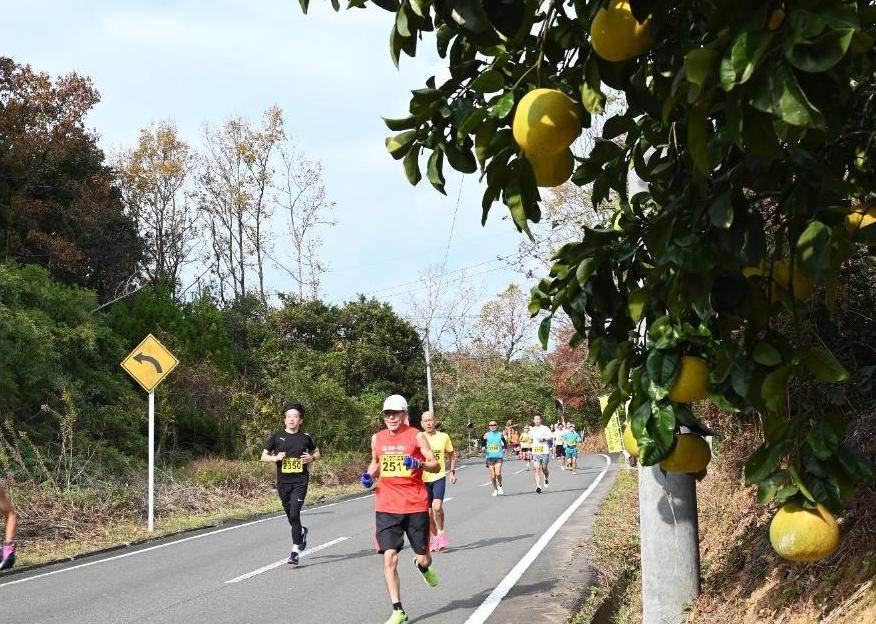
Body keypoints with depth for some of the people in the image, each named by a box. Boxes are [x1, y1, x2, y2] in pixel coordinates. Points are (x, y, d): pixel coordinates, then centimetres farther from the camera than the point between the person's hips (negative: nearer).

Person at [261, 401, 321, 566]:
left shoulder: (305, 437, 3)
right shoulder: (277, 437, 2)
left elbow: (316, 452, 20)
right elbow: (263, 456, 7)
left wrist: (312, 457, -3)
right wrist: (275, 458, -13)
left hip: (300, 480, -2)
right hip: (283, 482, 2)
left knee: (294, 514, -15)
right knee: (290, 516, 13)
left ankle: (295, 551, -10)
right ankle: (302, 532, 46)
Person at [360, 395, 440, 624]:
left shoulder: (416, 436, -3)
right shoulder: (377, 438, 7)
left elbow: (435, 465, -3)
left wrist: (420, 464, -24)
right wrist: (369, 475, 4)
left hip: (416, 506, -2)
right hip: (386, 507, 2)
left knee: (423, 558, 8)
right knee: (389, 557, -11)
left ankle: (423, 566, 48)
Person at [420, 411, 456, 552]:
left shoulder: (443, 437, 0)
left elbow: (452, 455, 13)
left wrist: (452, 472, 6)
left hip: (439, 477, -1)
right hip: (423, 479, 1)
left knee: (437, 506, -22)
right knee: (428, 512, 6)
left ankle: (441, 531, -1)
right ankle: (434, 537, 24)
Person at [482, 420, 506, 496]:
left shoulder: (500, 434, 5)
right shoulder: (486, 435, 5)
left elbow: (505, 443, 16)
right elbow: (483, 445, 13)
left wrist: (504, 449, -1)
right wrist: (484, 449, -7)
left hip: (499, 457, -1)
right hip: (490, 457, 1)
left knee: (498, 474, -15)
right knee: (492, 475, 2)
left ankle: (499, 486, 10)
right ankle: (495, 490, 19)